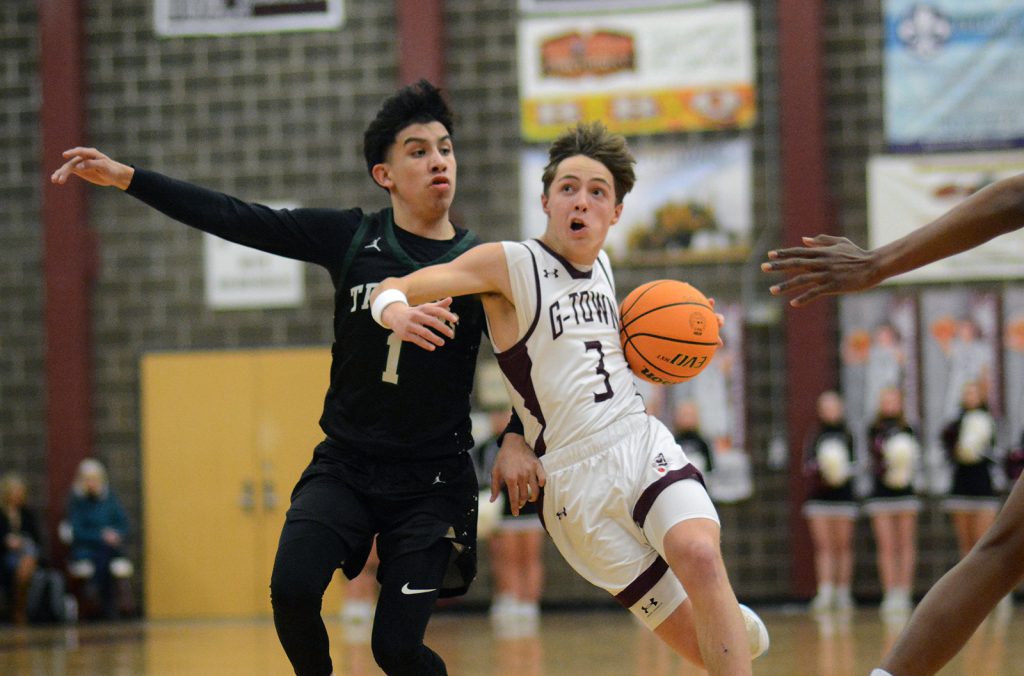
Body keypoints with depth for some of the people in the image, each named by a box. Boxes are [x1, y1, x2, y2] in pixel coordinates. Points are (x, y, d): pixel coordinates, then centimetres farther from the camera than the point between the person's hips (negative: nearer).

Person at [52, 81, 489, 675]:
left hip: (432, 485, -2)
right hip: (344, 465, 2)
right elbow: (235, 219, -1)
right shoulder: (352, 238, 1)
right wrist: (125, 177, -5)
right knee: (292, 590, -22)